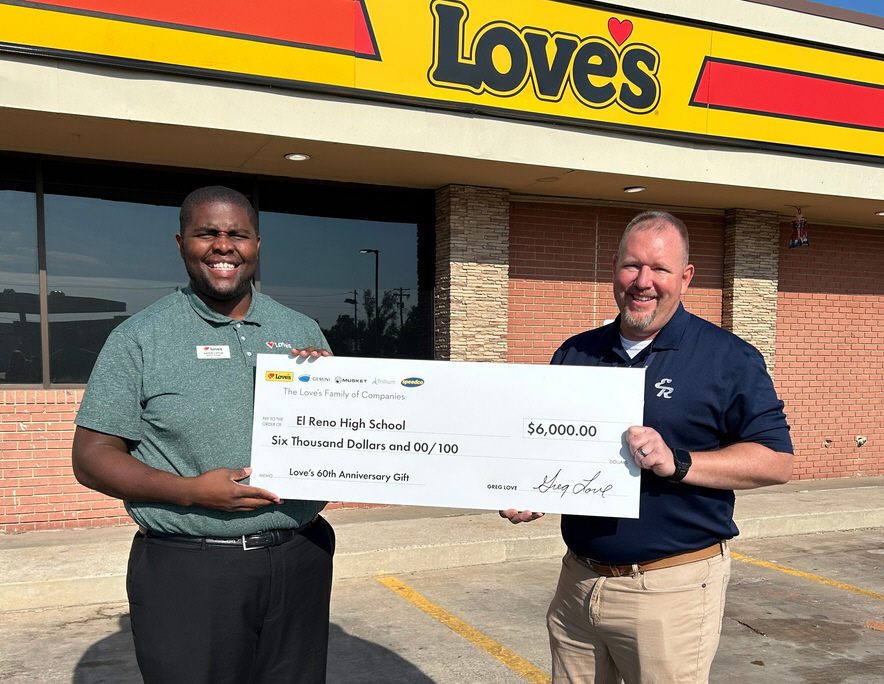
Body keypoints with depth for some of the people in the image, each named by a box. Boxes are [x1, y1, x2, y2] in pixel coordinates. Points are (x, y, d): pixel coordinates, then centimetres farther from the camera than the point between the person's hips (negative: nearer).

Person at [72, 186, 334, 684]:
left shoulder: (303, 331, 8)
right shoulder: (140, 339, -2)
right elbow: (92, 456, -4)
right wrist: (190, 491, -18)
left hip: (299, 562, 4)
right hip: (188, 571, -3)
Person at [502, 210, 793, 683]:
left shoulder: (729, 358, -5)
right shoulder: (574, 355, 9)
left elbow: (777, 461, -8)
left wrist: (677, 462, -21)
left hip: (672, 589, -4)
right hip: (577, 580, 5)